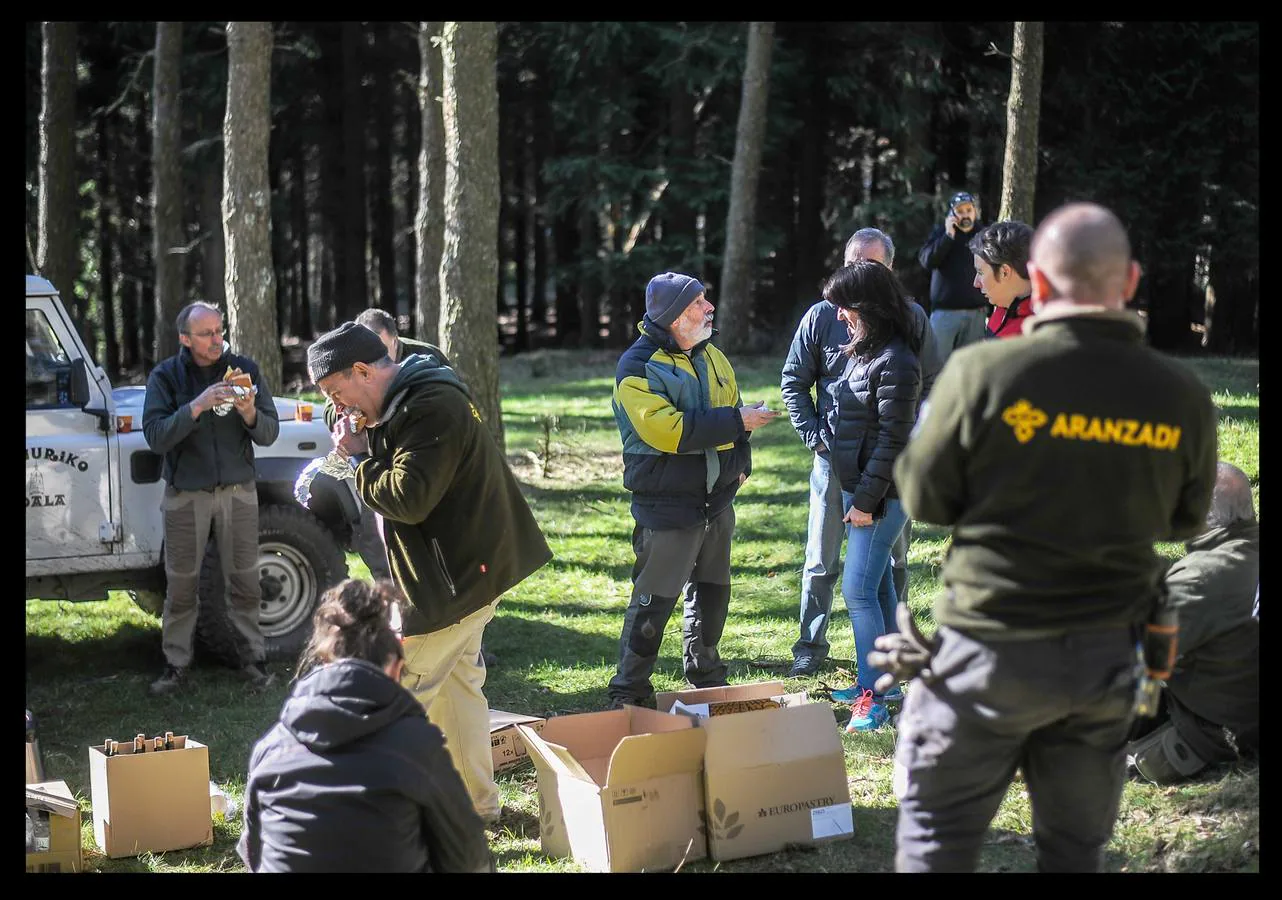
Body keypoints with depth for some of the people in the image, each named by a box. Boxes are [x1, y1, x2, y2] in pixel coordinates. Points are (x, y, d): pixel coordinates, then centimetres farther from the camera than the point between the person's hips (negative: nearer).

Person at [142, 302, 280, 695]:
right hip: (185, 494, -1)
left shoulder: (244, 368, -2)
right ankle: (175, 664, 17)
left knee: (244, 583, 6)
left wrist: (249, 412, -24)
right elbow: (156, 437, -17)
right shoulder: (165, 376, -6)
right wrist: (197, 405, -29)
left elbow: (269, 433, -3)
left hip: (238, 490, 1)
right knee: (181, 586, 6)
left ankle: (254, 658, 17)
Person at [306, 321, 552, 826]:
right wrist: (368, 444, -2)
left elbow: (407, 499, -26)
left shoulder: (432, 409, -22)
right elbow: (396, 483, 16)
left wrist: (357, 457, -12)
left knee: (399, 690, -5)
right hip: (466, 569, 11)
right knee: (457, 683, 18)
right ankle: (476, 803, 27)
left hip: (455, 575, -11)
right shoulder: (407, 402, 11)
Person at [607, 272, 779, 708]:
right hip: (666, 505, -8)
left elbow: (733, 405, 21)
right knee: (654, 599, -6)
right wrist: (736, 422, -24)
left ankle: (706, 677, 35)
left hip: (717, 498, 8)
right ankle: (629, 692, 4)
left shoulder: (710, 355, 10)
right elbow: (667, 429, -27)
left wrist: (740, 460, 5)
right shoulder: (638, 367, -16)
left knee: (712, 591, 18)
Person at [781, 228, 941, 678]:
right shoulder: (822, 316, -1)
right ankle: (811, 646, 18)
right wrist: (814, 435, -3)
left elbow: (931, 383, 7)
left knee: (893, 559, 11)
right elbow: (793, 382, 7)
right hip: (834, 457, 0)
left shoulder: (911, 316, 0)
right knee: (821, 561, 7)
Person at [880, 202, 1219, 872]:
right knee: (1075, 848, 16)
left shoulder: (982, 372, -16)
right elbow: (1183, 521, 9)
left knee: (934, 838, 10)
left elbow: (924, 499, -6)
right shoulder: (1182, 397, -5)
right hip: (1108, 661, 3)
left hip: (991, 650, -3)